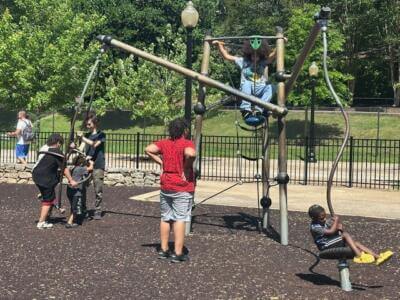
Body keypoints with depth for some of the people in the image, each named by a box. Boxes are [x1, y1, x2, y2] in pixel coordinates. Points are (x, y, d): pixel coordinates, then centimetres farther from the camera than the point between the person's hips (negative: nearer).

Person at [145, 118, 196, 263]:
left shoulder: (164, 143, 5)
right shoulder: (187, 143, -12)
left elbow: (148, 150, -1)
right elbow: (190, 154, -33)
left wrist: (160, 162, 4)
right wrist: (187, 168, -18)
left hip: (165, 186, 5)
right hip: (182, 188, -5)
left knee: (165, 218, 15)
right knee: (180, 219, -1)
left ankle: (163, 250, 21)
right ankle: (178, 253, -1)